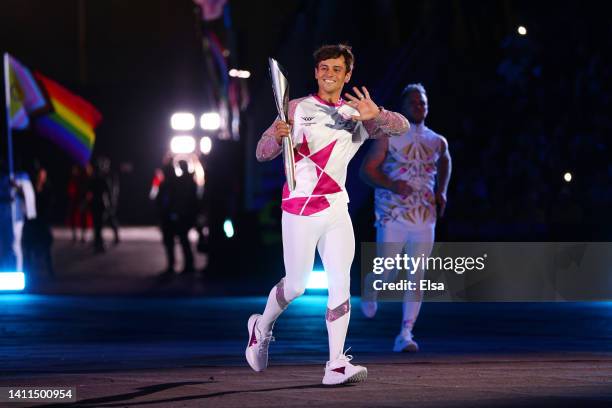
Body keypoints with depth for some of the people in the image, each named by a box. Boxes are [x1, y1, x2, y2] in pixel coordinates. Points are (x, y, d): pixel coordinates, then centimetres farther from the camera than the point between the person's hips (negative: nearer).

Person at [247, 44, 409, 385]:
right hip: (300, 206, -3)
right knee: (296, 285, 1)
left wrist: (376, 114, -26)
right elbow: (263, 153, -1)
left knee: (341, 282, -8)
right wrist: (278, 137, -24)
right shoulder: (297, 108, 3)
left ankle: (337, 365, -11)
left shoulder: (356, 116, 9)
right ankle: (262, 328, 30)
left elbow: (402, 127, -5)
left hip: (336, 208, 3)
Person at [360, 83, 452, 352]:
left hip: (424, 219, 3)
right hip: (392, 217, -3)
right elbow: (367, 170, -3)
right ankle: (369, 293, 36)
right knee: (385, 272, -1)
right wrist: (391, 185, -20)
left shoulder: (437, 142, 11)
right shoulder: (389, 137, -2)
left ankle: (405, 333, -5)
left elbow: (444, 162, 33)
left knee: (417, 276, -5)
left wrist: (442, 191, 16)